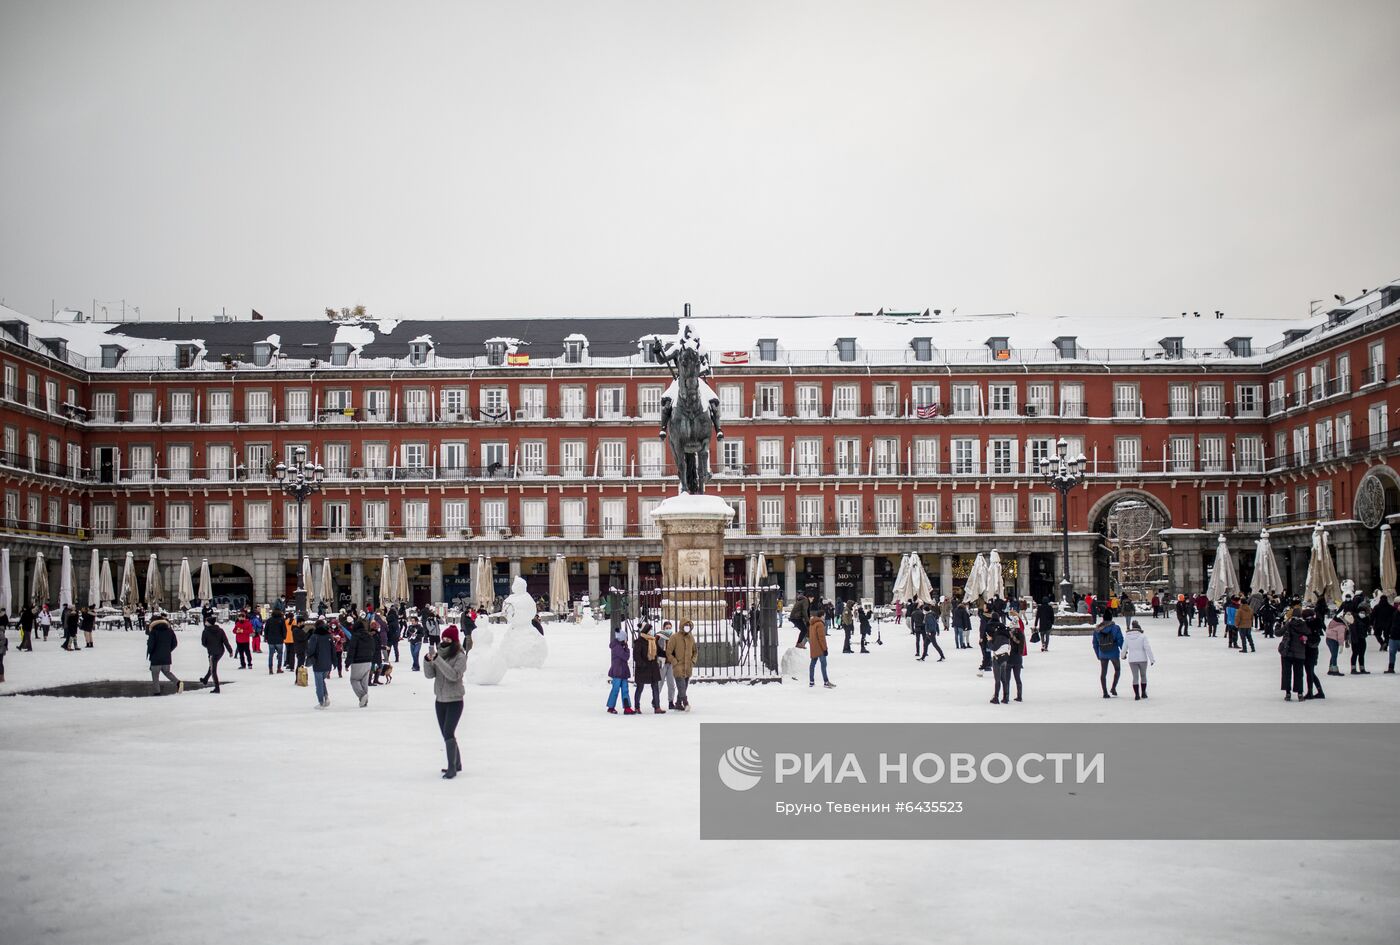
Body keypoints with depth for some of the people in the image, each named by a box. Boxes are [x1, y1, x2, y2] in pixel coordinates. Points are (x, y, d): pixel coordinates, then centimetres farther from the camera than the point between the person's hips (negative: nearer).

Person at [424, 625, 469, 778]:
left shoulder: (460, 656, -12)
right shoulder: (439, 654, 4)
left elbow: (454, 675, -26)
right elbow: (429, 674, -1)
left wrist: (437, 659, -29)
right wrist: (428, 660, -19)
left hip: (454, 701, -6)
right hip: (440, 700, 7)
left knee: (448, 733, -14)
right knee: (446, 734, 12)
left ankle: (452, 768, -9)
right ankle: (456, 764, 24)